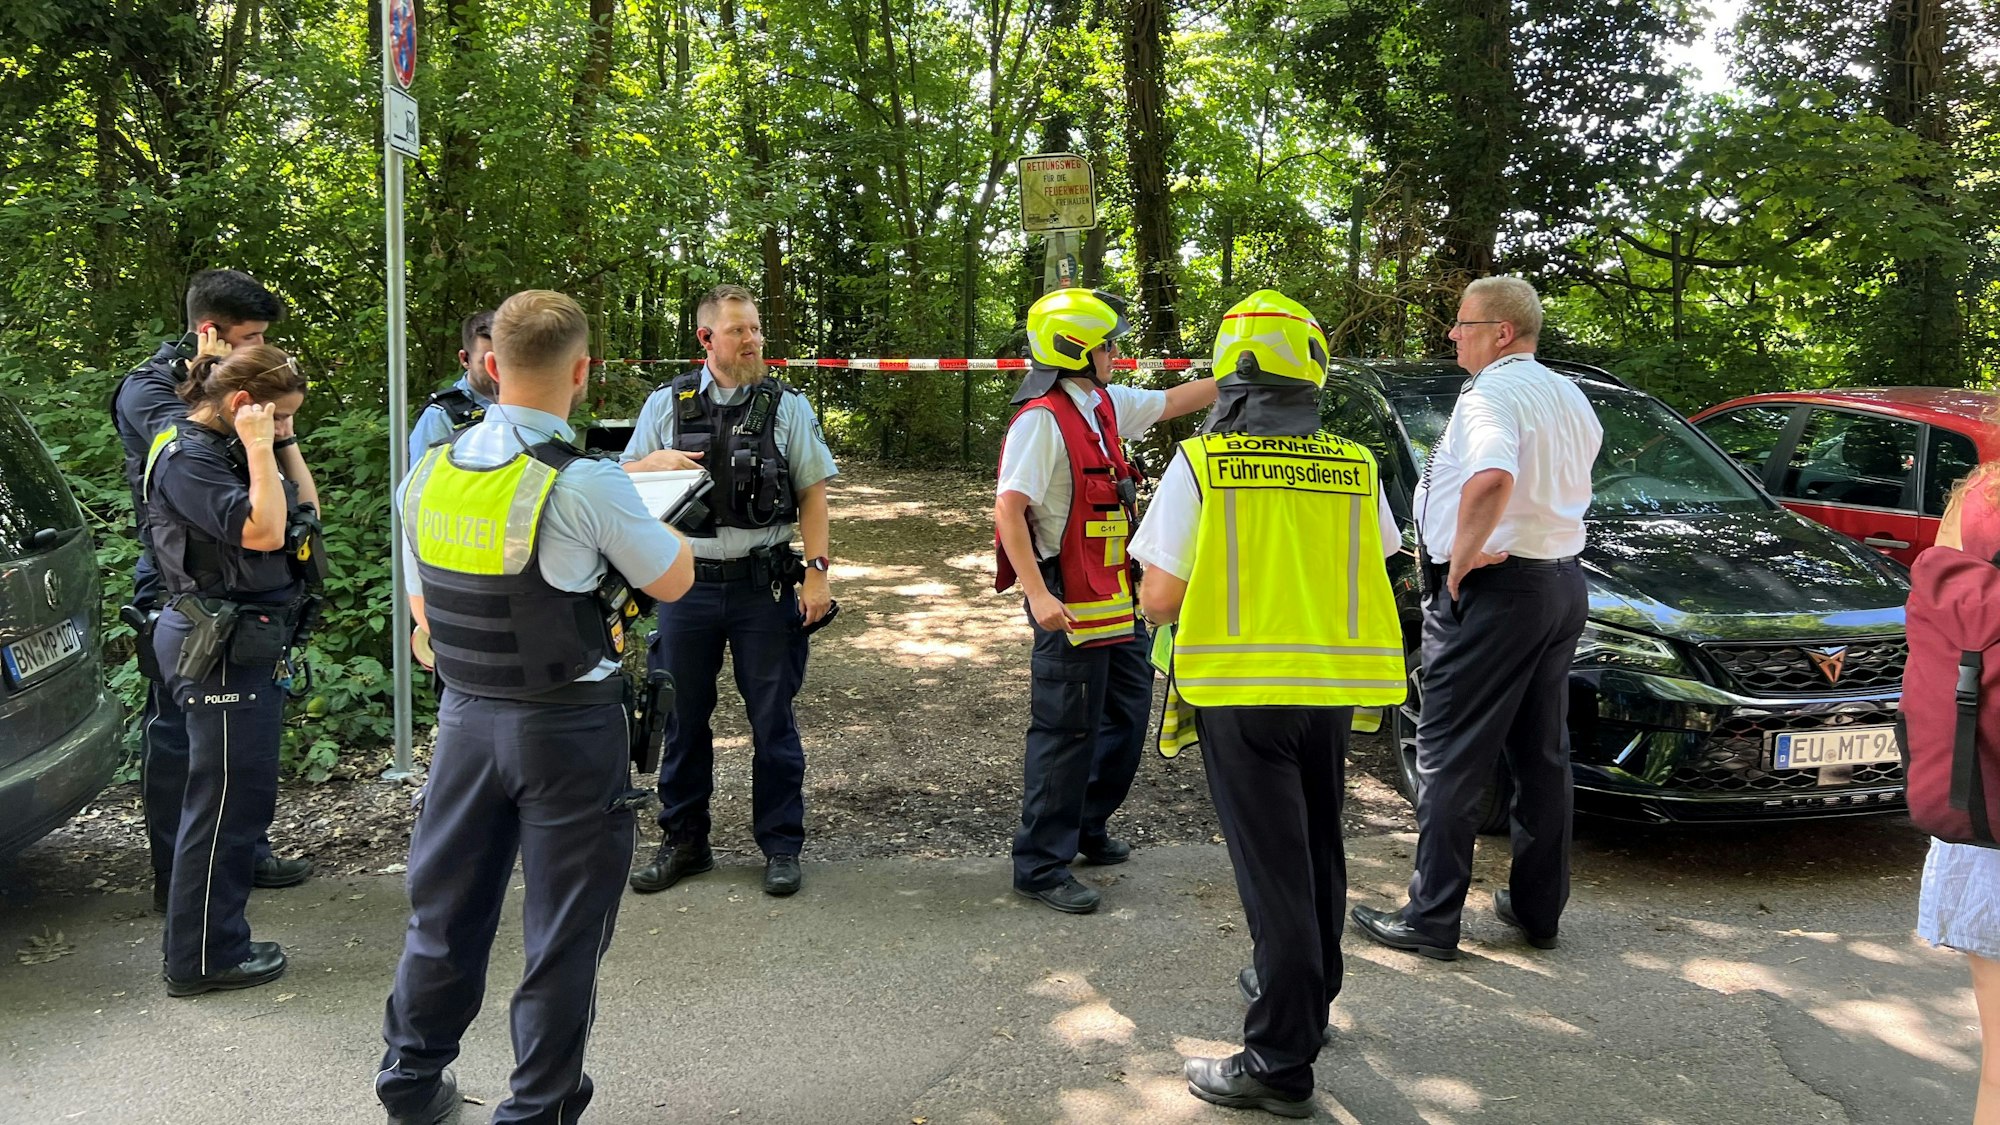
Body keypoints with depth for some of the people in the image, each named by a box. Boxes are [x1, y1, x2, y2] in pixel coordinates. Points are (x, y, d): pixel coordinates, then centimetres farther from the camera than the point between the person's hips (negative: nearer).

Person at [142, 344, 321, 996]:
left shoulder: (226, 450, 13)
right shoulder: (186, 458, -15)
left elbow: (306, 511, 14)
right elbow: (262, 530, -26)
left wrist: (284, 443, 8)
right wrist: (261, 449, -20)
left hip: (247, 645, 10)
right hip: (219, 651, -10)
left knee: (245, 796, 15)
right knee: (225, 801, -3)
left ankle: (217, 942, 26)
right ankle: (203, 960, 8)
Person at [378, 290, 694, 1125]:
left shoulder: (429, 475, -2)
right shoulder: (588, 486, -20)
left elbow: (423, 609, 9)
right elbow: (674, 582, -5)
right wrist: (637, 508, 11)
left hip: (466, 717, 6)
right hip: (568, 728, -5)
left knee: (446, 904, 19)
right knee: (563, 929, 8)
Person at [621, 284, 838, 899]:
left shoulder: (788, 405, 2)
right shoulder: (667, 404, 6)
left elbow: (813, 493, 2)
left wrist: (817, 571, -7)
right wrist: (658, 461, -9)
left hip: (765, 586, -1)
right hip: (687, 584, 2)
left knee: (773, 720, 5)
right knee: (682, 718, 10)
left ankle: (781, 845, 18)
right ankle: (683, 842, 25)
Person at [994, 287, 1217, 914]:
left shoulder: (1106, 405, 10)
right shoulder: (1042, 418, -16)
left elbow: (1174, 403, 25)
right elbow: (1008, 511, -22)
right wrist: (1038, 596, -26)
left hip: (1114, 600, 9)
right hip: (1069, 604, -9)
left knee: (1127, 711, 18)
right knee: (1066, 733, -3)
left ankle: (1087, 828, 35)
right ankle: (1040, 867, 8)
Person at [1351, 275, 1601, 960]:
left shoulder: (1490, 394, -15)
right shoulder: (1571, 397, 15)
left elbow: (1492, 478, -35)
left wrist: (1461, 559, -23)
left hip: (1491, 593, -9)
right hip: (1562, 585, 9)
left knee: (1450, 757, -2)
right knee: (1542, 755, 15)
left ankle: (1431, 918, 2)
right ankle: (1538, 908, 24)